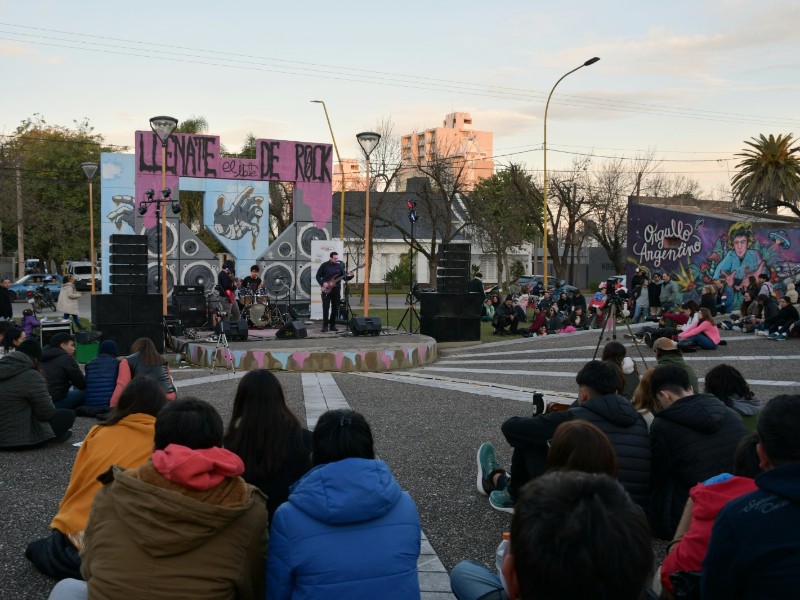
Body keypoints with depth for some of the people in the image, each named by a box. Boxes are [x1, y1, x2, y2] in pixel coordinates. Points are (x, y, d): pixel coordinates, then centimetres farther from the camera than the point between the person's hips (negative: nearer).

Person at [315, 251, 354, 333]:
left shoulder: (339, 266, 7)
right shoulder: (324, 265, -2)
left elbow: (345, 278, 5)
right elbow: (318, 276, 2)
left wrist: (350, 276, -15)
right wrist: (323, 283, -12)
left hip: (336, 290, 3)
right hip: (326, 290, -3)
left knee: (335, 308, 5)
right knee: (326, 308, -6)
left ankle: (332, 325, 13)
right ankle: (325, 326, 0)